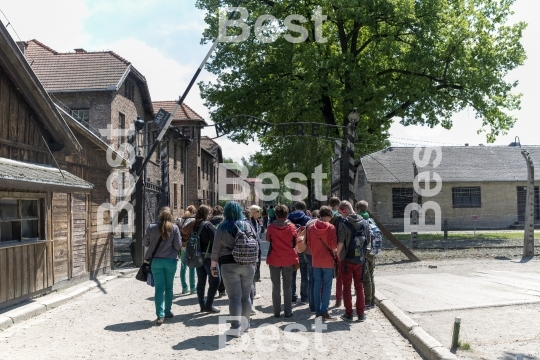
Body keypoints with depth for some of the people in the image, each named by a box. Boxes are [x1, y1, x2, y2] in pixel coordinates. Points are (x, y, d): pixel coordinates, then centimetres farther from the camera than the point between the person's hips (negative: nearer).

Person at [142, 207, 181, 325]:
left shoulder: (152, 227, -3)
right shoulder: (174, 228, -6)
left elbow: (145, 243, 6)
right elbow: (178, 246, -7)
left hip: (156, 261, 0)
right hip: (171, 261, 0)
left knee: (159, 287, 2)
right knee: (169, 287, 14)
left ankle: (160, 315, -6)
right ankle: (167, 312, 23)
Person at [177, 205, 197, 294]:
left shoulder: (179, 221, 8)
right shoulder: (194, 221, -6)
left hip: (181, 247, 4)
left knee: (183, 267, 12)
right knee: (192, 267, 1)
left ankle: (184, 288, 14)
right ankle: (192, 288, 2)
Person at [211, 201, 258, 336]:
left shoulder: (222, 228, -4)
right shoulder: (247, 225, 4)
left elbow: (216, 249, -3)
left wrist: (213, 266, 6)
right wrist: (254, 262, 18)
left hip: (229, 265, -3)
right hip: (248, 264, 3)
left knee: (234, 296, -1)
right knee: (246, 295, 13)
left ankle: (236, 326, -4)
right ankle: (245, 323, 25)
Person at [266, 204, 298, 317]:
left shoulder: (271, 227, -9)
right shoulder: (291, 226, -7)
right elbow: (295, 242, 2)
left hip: (274, 260, 0)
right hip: (288, 260, 0)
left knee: (276, 286, 9)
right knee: (287, 286, 9)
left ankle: (277, 311, 10)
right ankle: (288, 311, 10)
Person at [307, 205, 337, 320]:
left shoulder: (311, 227, -1)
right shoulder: (331, 227, -12)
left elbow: (309, 243, 3)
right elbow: (333, 245, -15)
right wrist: (333, 251, 5)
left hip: (315, 261, 4)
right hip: (328, 260, -4)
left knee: (317, 286, 11)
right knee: (327, 286, 3)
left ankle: (317, 311, 15)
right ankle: (324, 311, 2)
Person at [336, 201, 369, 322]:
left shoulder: (343, 222, -15)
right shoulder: (364, 222, 1)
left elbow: (340, 243, -19)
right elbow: (367, 240, 6)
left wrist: (338, 255, -3)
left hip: (346, 260, -4)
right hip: (360, 260, 4)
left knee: (347, 287, 7)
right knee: (359, 286, 13)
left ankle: (349, 314, 11)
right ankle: (361, 313, 16)